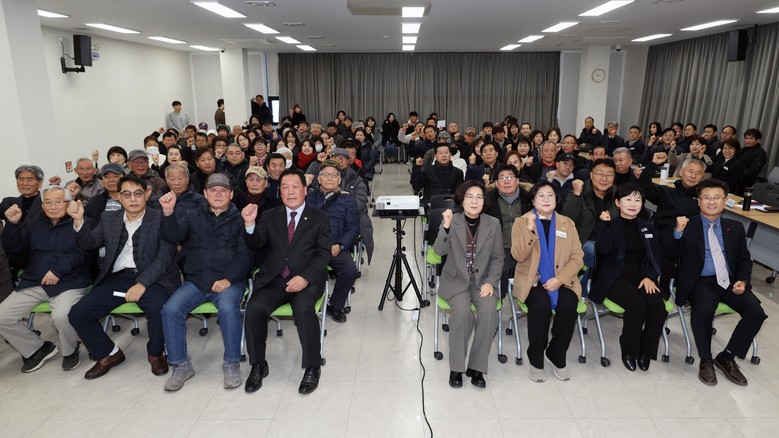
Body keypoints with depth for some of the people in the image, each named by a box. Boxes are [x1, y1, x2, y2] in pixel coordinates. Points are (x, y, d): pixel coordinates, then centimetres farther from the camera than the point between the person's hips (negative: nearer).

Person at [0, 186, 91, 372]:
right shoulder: (33, 223, 18)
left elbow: (81, 252, -13)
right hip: (34, 283, 6)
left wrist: (58, 270, -22)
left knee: (61, 315, -32)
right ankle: (37, 348, 14)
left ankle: (69, 351, 0)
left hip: (70, 282, -6)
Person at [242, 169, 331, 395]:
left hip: (306, 280, -2)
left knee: (303, 308, -32)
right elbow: (255, 245, 7)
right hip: (273, 280, 3)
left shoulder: (319, 218, 7)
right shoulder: (270, 217, 16)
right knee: (254, 308, -24)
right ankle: (258, 365, -2)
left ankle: (312, 367, -13)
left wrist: (305, 277, -17)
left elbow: (324, 253, -2)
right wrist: (250, 224, -14)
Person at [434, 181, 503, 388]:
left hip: (483, 280, 2)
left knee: (489, 311, -27)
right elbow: (439, 251, -15)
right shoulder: (451, 221, -3)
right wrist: (446, 227, -30)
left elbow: (497, 258, 5)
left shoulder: (493, 224, 2)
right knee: (462, 311, -29)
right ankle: (456, 367, -12)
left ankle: (476, 367, -12)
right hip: (456, 280, -1)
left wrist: (490, 282, -9)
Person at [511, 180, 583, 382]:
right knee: (541, 305, -32)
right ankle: (536, 359, -12)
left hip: (561, 280, 2)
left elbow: (577, 257, 4)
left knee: (569, 305, -29)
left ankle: (556, 356, -6)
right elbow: (519, 256, -8)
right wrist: (529, 230, -20)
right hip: (532, 279, -2)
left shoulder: (567, 223, 12)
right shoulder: (522, 222, 4)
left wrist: (560, 279, -12)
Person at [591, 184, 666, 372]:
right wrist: (606, 224, -21)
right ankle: (629, 350, -7)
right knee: (637, 305, -31)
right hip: (615, 277, -4)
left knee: (658, 307, -25)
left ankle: (645, 351, -2)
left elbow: (656, 255, 10)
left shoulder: (647, 227, 16)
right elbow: (603, 250, -13)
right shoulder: (608, 224, 4)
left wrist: (650, 277, -7)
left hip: (642, 276, 4)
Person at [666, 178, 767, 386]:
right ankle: (705, 361, -9)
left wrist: (743, 281, -2)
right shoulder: (687, 225, 1)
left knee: (756, 312, -20)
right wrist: (678, 232, -24)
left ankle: (726, 357, 1)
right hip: (701, 282, -4)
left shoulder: (735, 227, 13)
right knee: (703, 310, -34)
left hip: (730, 281, 4)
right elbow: (671, 254, -7)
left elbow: (744, 259, 18)